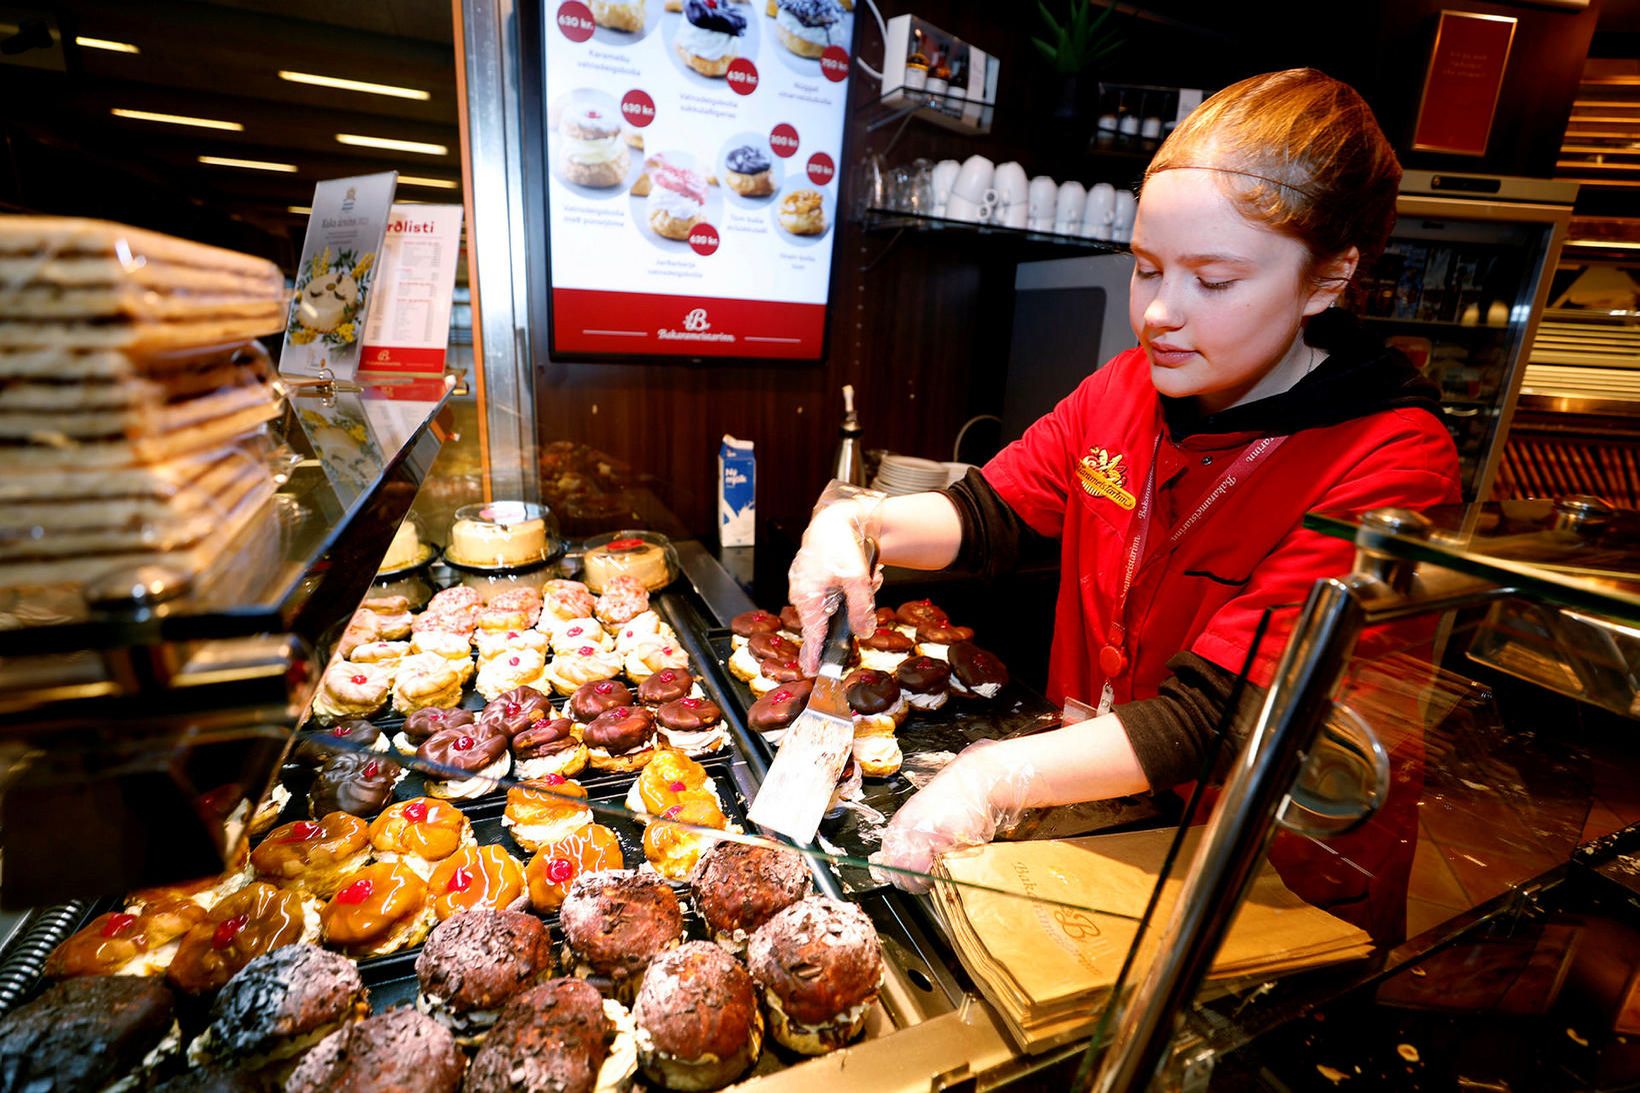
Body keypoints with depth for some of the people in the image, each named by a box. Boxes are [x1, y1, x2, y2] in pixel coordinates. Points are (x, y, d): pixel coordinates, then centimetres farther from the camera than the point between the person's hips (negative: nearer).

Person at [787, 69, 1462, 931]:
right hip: (1090, 803, 5)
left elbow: (1210, 717, -27)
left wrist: (996, 778, -39)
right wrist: (858, 522, -17)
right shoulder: (1130, 386, 0)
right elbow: (985, 514, 2)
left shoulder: (1392, 465, -20)